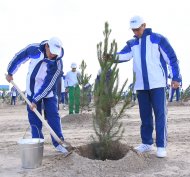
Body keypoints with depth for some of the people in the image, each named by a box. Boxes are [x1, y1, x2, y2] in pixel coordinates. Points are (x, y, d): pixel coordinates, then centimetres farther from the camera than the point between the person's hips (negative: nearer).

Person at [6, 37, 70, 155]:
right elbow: (19, 57, -1)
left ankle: (59, 143, 4)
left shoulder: (57, 64, -26)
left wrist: (36, 100, -25)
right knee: (34, 117, 2)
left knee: (53, 115, -5)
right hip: (32, 89, 2)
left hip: (48, 92, -2)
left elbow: (48, 85, -25)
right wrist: (10, 72, 7)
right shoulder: (34, 49, -19)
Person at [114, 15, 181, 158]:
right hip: (141, 85, 5)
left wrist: (176, 77, -6)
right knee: (145, 115, 10)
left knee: (160, 114, -4)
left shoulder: (158, 39, -2)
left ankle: (161, 146, 2)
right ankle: (147, 143, 22)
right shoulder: (132, 44, 11)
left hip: (157, 83, -5)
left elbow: (172, 58, -2)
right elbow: (122, 55, -7)